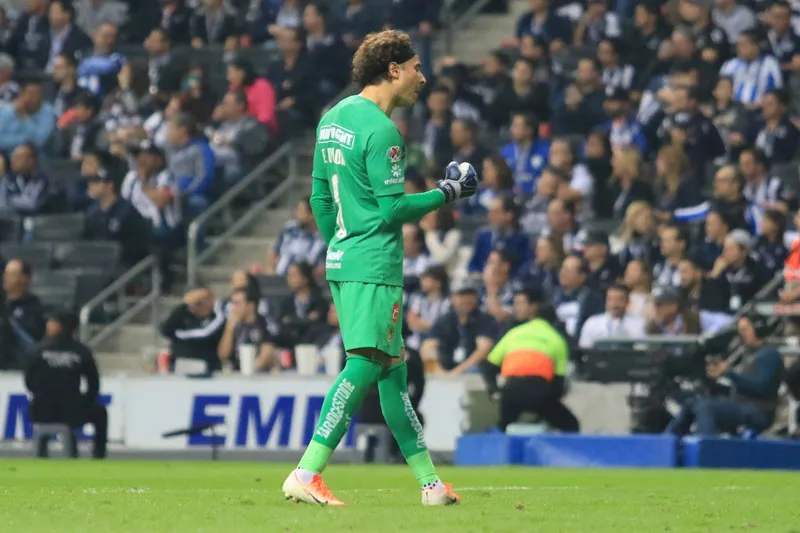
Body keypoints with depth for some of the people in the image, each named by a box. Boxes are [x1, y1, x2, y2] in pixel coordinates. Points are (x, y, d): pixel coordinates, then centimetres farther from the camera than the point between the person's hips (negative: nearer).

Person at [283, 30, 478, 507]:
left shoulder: (334, 117, 14)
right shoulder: (381, 130, -14)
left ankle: (429, 481, 18)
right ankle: (307, 475, -20)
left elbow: (320, 195, 19)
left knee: (393, 369, 13)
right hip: (375, 265, -10)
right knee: (366, 365, -13)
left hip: (342, 258, 10)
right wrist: (447, 194, -4)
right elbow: (393, 209, -16)